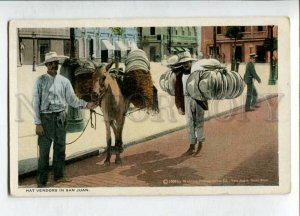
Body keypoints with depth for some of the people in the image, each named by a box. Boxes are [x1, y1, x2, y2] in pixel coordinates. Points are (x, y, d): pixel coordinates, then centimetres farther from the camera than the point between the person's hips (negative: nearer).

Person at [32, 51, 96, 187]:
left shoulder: (64, 81, 5)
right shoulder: (40, 81, -5)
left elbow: (72, 99, 6)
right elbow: (35, 103, -6)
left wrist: (85, 105, -10)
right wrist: (38, 123, -11)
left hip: (60, 117, 4)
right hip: (46, 118, -4)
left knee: (60, 148, 14)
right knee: (44, 150, 0)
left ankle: (59, 176, 28)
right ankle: (42, 181, 9)